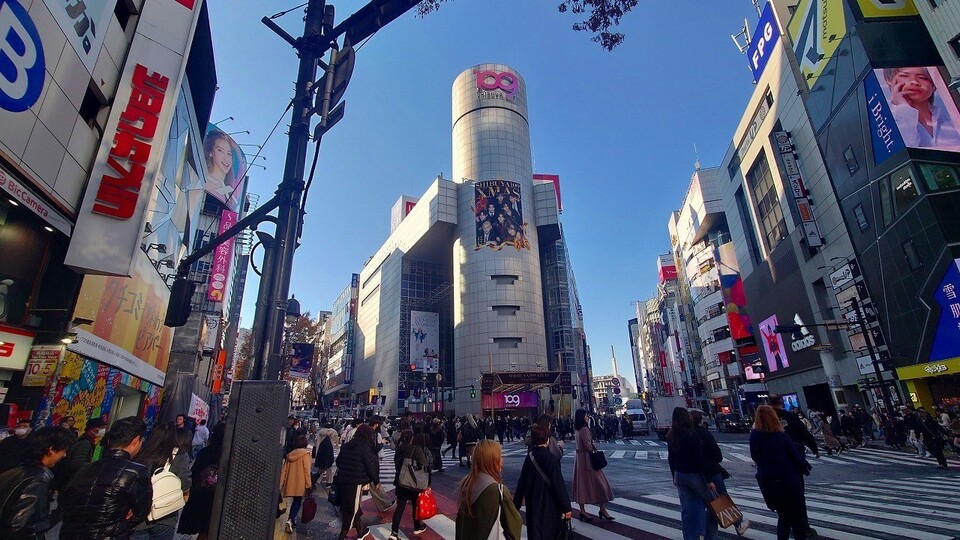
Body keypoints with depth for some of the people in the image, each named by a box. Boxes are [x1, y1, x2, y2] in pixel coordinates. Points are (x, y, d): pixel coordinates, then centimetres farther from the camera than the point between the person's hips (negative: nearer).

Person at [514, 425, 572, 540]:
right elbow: (559, 484, -18)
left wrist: (516, 504, 12)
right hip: (550, 505, -4)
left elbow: (522, 482, 3)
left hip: (533, 505, 4)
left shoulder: (529, 457, -4)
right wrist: (566, 507, -10)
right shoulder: (551, 458, -19)